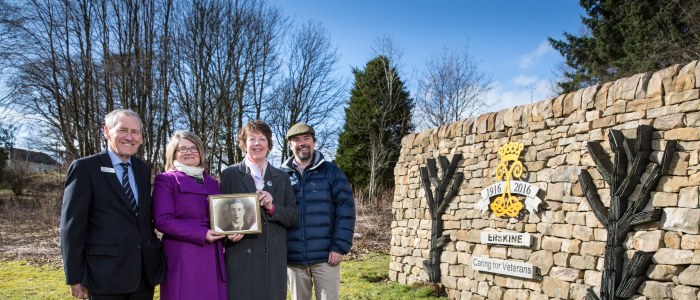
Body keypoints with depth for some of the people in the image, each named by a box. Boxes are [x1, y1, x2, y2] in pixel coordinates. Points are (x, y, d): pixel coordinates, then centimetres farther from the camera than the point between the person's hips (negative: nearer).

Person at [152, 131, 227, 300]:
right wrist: (202, 234, -16)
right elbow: (163, 220, -11)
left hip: (212, 257, 5)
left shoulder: (212, 183, 17)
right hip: (182, 259, -5)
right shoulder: (166, 180, 0)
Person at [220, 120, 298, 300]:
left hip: (274, 256, 3)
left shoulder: (282, 177, 12)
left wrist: (272, 207, -10)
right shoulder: (230, 174, 4)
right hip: (241, 256, -2)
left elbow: (293, 217, 8)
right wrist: (230, 233, -16)